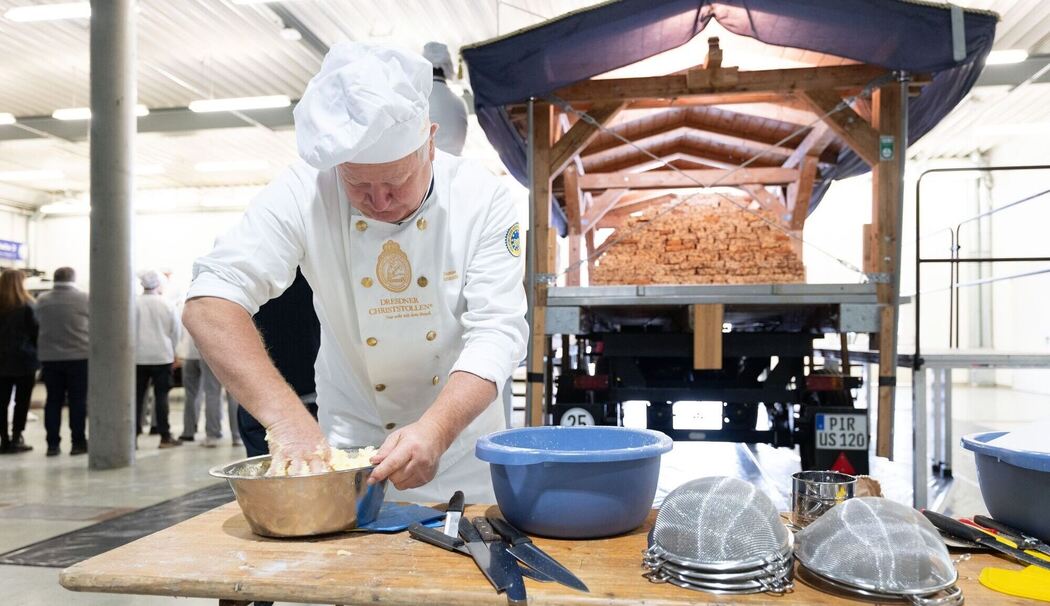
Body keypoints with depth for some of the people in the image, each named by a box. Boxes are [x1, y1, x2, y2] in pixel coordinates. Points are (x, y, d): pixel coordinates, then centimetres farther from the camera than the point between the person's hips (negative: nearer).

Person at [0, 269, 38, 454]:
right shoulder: (26, 305, -9)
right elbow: (36, 331, -9)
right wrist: (38, 355, 0)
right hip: (24, 360, -4)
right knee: (22, 401, 3)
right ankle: (16, 438, 3)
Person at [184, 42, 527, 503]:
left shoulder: (482, 198, -18)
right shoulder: (303, 191, -19)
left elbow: (497, 331, -22)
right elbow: (210, 302, -25)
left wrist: (436, 428, -38)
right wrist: (285, 415, -38)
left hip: (460, 431, 1)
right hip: (350, 436, 0)